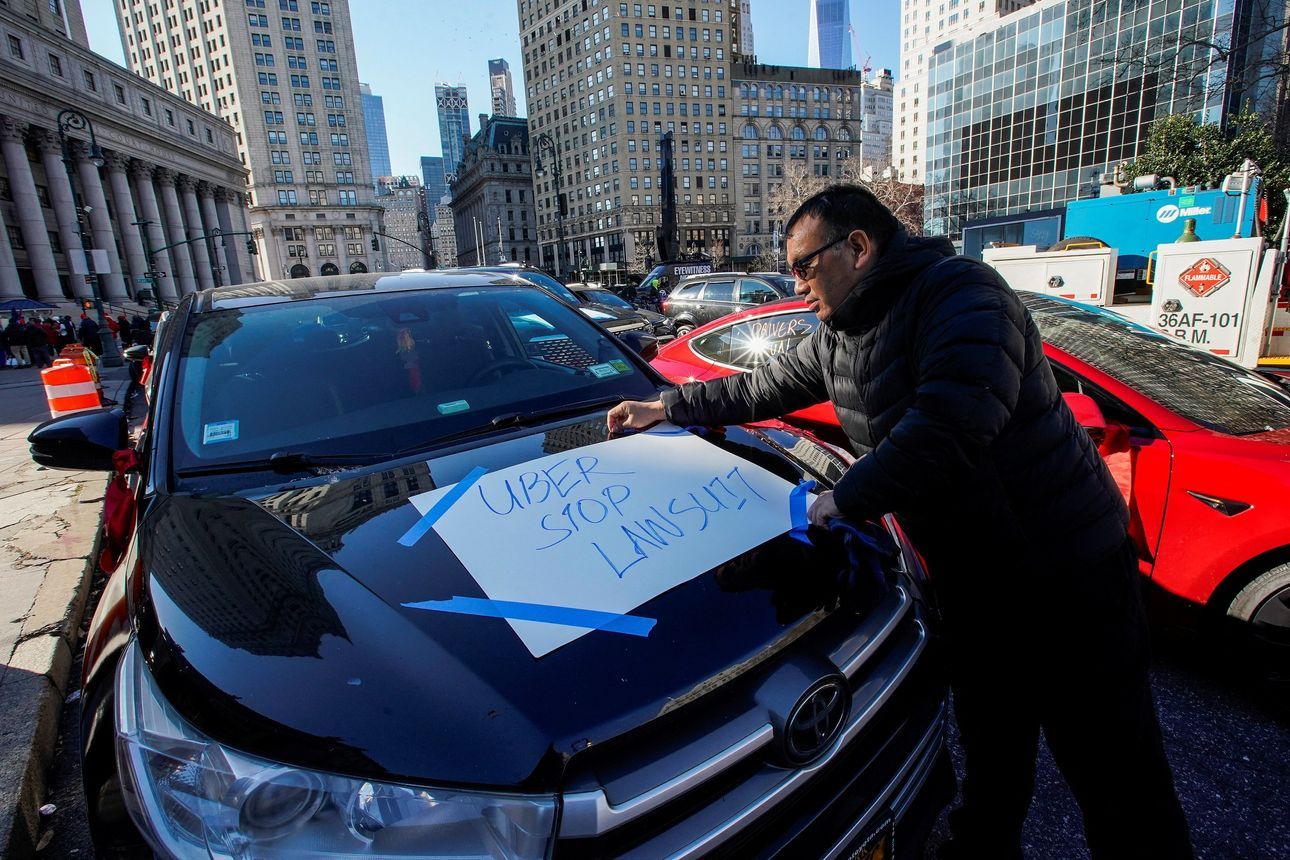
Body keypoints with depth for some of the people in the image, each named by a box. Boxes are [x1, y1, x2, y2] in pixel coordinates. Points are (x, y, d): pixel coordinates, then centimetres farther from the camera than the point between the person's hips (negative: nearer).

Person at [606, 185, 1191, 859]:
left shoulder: (960, 294, -20)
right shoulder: (839, 332, 7)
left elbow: (950, 425, -34)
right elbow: (765, 388, 16)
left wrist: (848, 497, -25)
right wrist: (665, 408, 17)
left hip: (1061, 566, -7)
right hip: (968, 570, 8)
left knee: (1111, 765, 8)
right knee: (989, 740, 24)